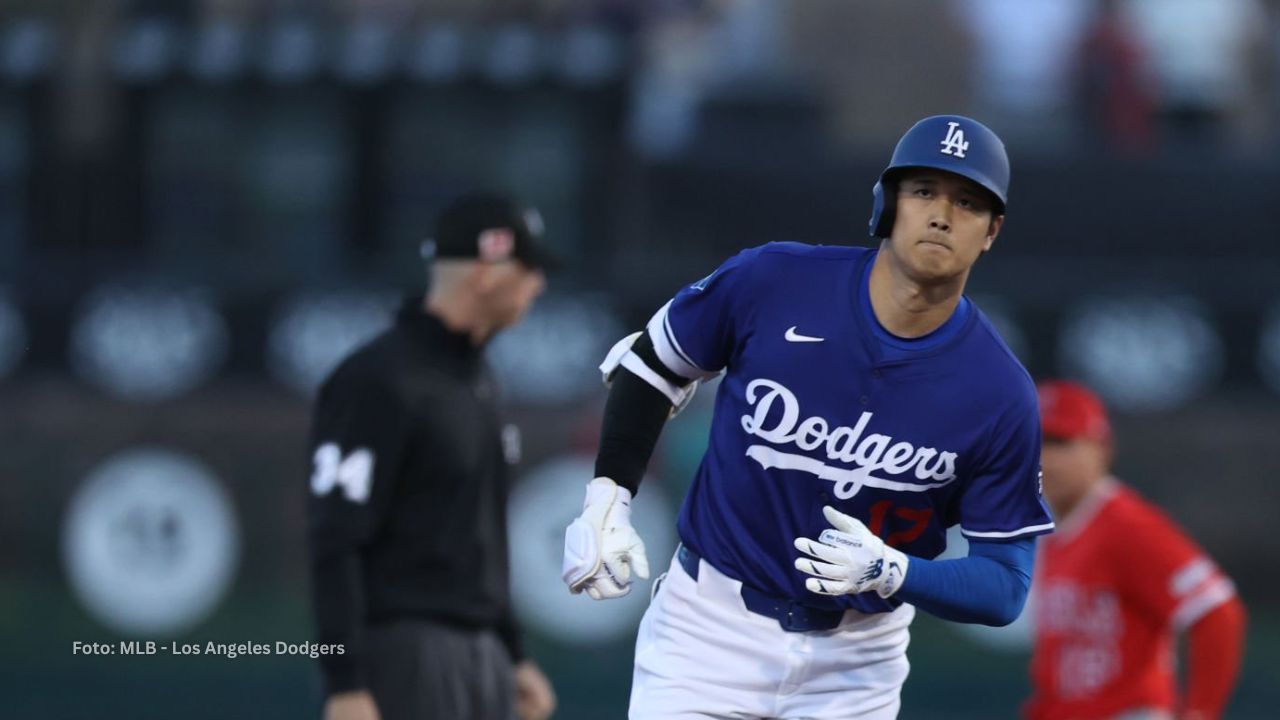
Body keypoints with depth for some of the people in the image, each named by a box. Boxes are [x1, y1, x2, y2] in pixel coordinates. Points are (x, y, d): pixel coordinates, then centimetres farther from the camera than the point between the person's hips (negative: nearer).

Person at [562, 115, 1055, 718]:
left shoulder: (1000, 395, -13)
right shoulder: (769, 284, -13)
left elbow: (1005, 585, -9)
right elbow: (652, 365, 6)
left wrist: (889, 573, -26)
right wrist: (607, 498, -5)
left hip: (854, 663, 1)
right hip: (710, 625, -1)